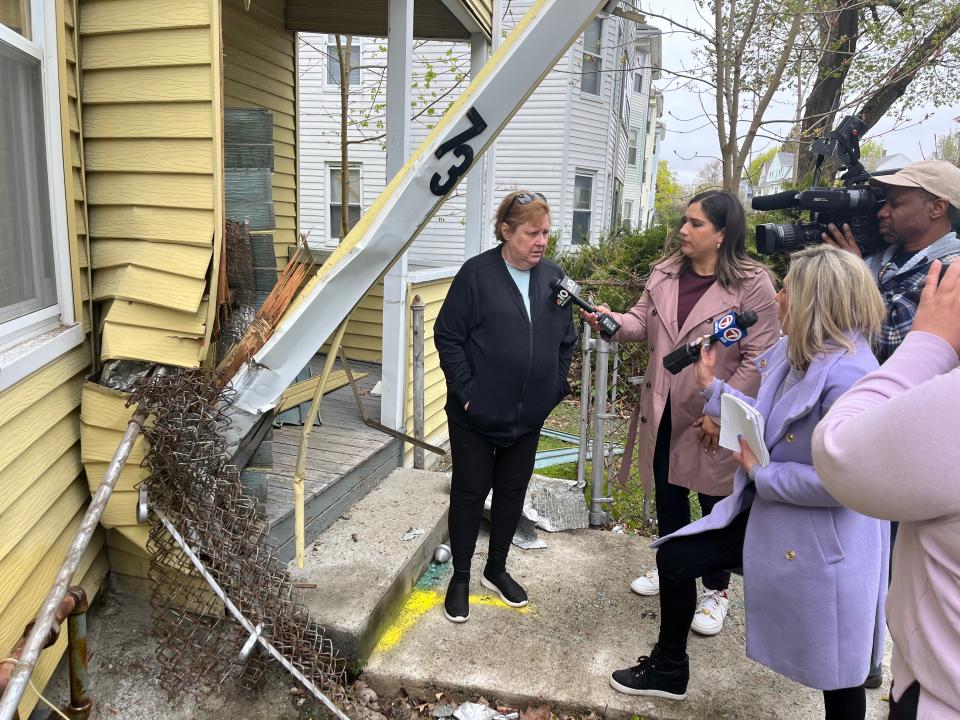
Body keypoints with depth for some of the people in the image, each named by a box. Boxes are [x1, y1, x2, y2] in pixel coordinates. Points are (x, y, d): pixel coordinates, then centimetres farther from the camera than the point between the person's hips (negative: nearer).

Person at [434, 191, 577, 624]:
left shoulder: (554, 277, 3)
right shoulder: (476, 274, -12)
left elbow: (566, 340, 11)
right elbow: (448, 337, -11)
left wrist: (555, 387, 4)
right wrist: (466, 392, -14)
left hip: (529, 417, 5)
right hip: (477, 415, -4)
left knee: (512, 493, 16)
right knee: (469, 493, 8)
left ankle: (496, 570, 36)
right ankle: (461, 577, 27)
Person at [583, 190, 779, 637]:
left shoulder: (751, 284, -15)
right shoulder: (664, 274, 4)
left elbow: (758, 358, -15)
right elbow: (642, 322, 2)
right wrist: (613, 320, -20)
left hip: (713, 418, -5)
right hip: (663, 411, 6)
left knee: (716, 503, 10)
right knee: (667, 492, 20)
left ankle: (716, 591, 31)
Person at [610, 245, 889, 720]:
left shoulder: (849, 376, -28)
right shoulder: (791, 352, 1)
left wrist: (760, 472, -20)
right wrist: (712, 387, 8)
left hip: (823, 544, -9)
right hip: (765, 513, 9)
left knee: (834, 665, 11)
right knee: (675, 558, 15)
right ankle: (669, 668, 37)